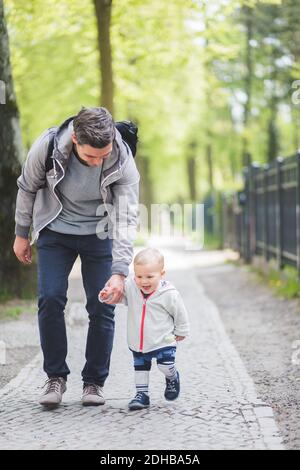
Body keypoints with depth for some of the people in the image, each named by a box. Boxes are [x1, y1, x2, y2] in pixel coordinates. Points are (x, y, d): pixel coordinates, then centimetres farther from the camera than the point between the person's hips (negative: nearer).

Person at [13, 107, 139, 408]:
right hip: (55, 232, 1)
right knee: (50, 299, -11)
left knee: (102, 307, -6)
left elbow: (126, 220, -25)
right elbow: (27, 188, -5)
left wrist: (119, 272, -34)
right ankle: (55, 377, 4)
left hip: (99, 234, 0)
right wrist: (21, 234, 3)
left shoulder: (123, 162, -26)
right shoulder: (47, 147, -25)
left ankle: (94, 382, 9)